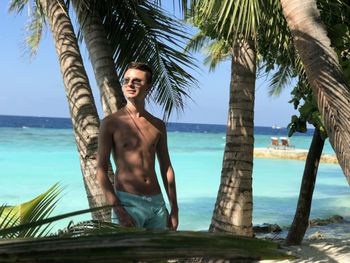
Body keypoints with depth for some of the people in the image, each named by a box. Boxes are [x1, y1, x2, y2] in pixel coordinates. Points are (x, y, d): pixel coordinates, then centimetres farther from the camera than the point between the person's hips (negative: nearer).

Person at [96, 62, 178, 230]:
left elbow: (166, 169, 13)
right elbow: (101, 171, -7)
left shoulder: (158, 125, 10)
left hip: (157, 203, 5)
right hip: (127, 202, -4)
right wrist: (117, 209, -17)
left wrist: (174, 209, 9)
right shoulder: (111, 123, -3)